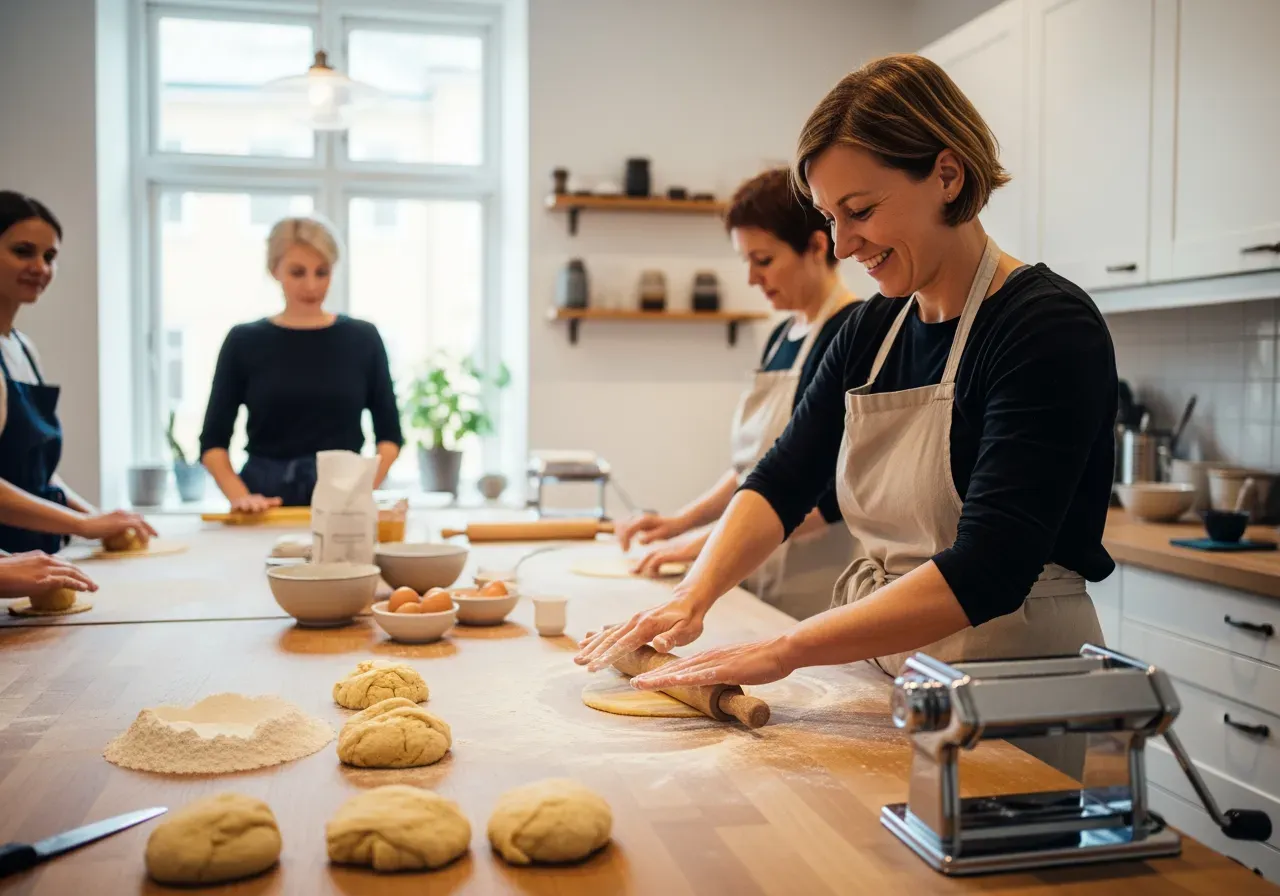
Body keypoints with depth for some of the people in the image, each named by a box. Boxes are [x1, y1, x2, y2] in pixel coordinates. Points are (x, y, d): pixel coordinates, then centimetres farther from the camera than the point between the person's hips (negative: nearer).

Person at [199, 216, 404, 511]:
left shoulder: (363, 339, 6)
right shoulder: (244, 342, 6)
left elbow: (390, 434, 9)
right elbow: (213, 441, 8)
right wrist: (239, 496, -8)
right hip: (267, 506, 0)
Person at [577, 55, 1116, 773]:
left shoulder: (1050, 328, -18)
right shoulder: (872, 330, 5)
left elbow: (985, 572, -27)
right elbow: (785, 481, 4)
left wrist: (784, 649, -27)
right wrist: (692, 599, -12)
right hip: (882, 665, 6)